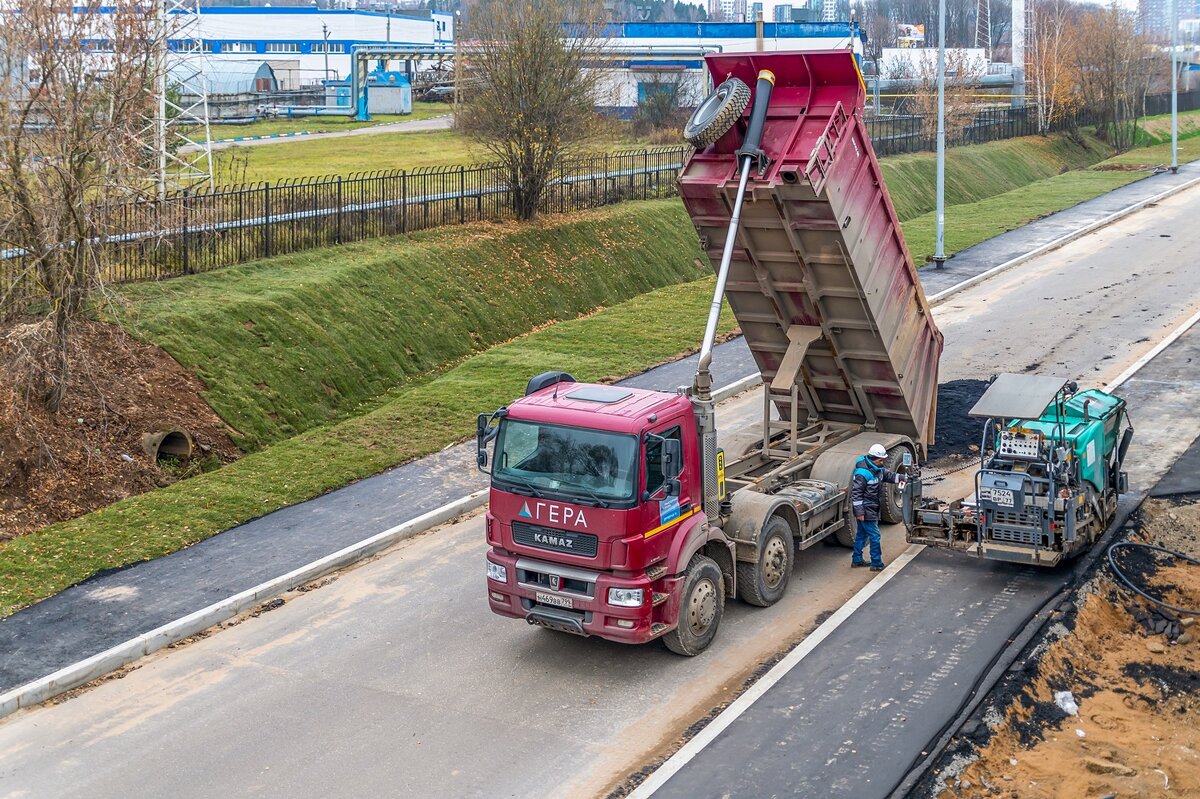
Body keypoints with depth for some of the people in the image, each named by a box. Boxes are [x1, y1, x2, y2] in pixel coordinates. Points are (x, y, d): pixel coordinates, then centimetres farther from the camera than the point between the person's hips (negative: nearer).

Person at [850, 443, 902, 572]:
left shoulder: (877, 469, 6)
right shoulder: (862, 473, -23)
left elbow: (887, 474, 19)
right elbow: (856, 493, -22)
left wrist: (899, 479, -2)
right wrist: (859, 512, -23)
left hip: (872, 510, 10)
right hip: (866, 511, -10)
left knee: (861, 534, 17)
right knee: (874, 536, -6)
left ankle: (857, 560, 28)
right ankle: (876, 564, 2)